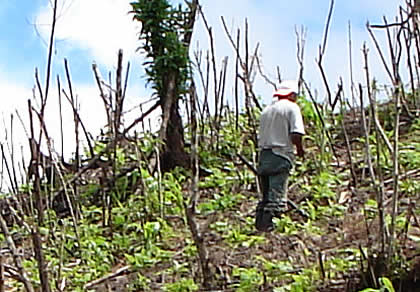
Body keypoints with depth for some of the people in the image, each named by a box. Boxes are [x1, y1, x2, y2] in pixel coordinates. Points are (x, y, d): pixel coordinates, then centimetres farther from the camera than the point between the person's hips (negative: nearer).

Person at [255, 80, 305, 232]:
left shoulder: (266, 110, 18)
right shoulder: (292, 107, -2)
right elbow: (295, 135, -14)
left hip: (263, 155, 7)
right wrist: (300, 149, 3)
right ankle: (266, 223, -15)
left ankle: (259, 222, 10)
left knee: (266, 195, 14)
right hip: (281, 156, -7)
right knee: (277, 193, -7)